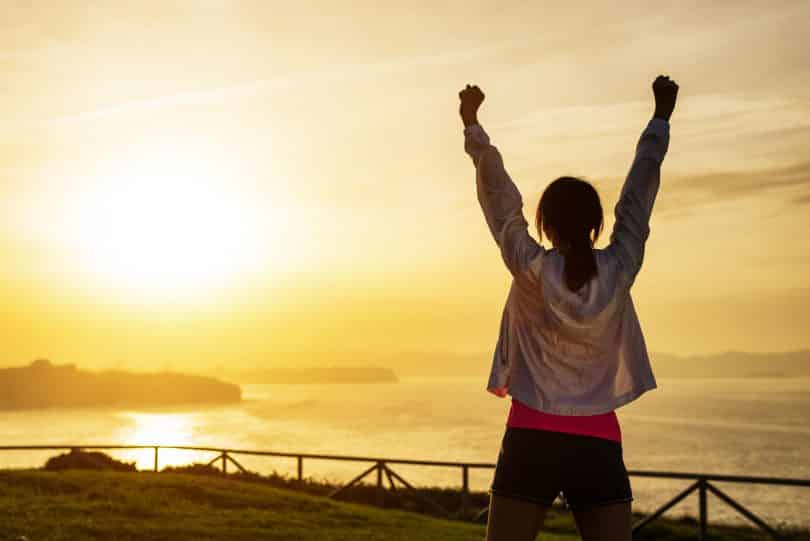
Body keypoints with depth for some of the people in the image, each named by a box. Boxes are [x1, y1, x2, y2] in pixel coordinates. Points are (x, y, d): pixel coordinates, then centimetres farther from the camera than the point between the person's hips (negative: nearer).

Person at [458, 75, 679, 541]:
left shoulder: (531, 270, -5)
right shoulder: (620, 270, -1)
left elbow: (500, 195, 5)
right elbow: (640, 190, 10)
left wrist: (473, 123, 17)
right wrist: (662, 117, 22)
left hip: (532, 441, -1)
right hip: (598, 446, 2)